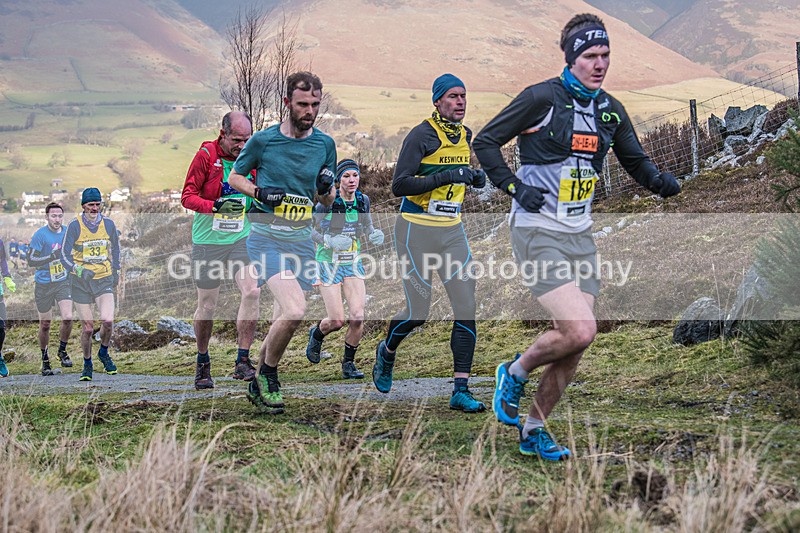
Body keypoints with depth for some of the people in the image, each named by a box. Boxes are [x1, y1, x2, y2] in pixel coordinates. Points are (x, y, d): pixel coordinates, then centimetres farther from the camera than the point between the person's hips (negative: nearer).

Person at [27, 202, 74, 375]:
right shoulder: (40, 235, -13)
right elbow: (31, 261, -16)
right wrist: (52, 257, -26)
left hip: (63, 282, 3)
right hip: (43, 284, -3)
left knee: (68, 318, -16)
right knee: (45, 325, 5)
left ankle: (62, 350, 9)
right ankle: (45, 359, 24)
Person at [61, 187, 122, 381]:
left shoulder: (108, 224, 3)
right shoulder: (75, 225, -6)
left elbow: (115, 247, 19)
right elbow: (65, 254, -9)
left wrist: (116, 271, 21)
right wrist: (78, 269, -26)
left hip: (104, 280, 2)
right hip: (80, 282, -1)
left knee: (108, 320, -18)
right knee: (87, 328, -1)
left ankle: (103, 353, 11)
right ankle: (87, 364, 21)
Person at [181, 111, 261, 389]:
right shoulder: (206, 155, -10)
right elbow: (187, 196, -11)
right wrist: (216, 205, -26)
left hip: (242, 238, 3)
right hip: (208, 240, -2)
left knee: (251, 292, -16)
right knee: (207, 304, 5)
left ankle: (242, 362, -8)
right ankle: (202, 364, 24)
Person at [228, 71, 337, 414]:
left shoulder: (325, 145, 7)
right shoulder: (263, 140, -4)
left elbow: (328, 201, 15)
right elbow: (235, 176, 10)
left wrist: (326, 188, -8)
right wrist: (259, 192, -9)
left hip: (302, 241, 5)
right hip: (266, 237, -5)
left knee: (285, 320, 11)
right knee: (294, 311, -23)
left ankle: (258, 384, 32)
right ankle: (268, 374, 0)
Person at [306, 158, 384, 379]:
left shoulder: (363, 200, 0)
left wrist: (374, 235, -7)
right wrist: (329, 241, -24)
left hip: (353, 263, 4)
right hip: (329, 263, -4)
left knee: (357, 317, -10)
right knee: (337, 321, -7)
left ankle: (348, 364, 9)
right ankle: (316, 334, 30)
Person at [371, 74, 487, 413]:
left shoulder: (466, 136, 10)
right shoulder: (421, 135, -13)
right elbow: (399, 186, -20)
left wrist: (474, 178, 6)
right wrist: (446, 177, -26)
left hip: (452, 232, 6)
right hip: (416, 232, -6)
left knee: (466, 309, -6)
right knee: (418, 314, -2)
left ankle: (460, 391, -4)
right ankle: (386, 352, 32)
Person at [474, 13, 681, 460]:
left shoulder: (610, 110, 8)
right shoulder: (542, 98, -10)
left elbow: (636, 161, 18)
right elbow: (484, 142, -5)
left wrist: (662, 181, -3)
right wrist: (515, 186, -14)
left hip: (580, 235, 7)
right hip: (538, 233, -7)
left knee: (575, 347, 5)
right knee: (580, 331, -19)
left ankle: (535, 429, 23)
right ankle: (515, 373, 9)